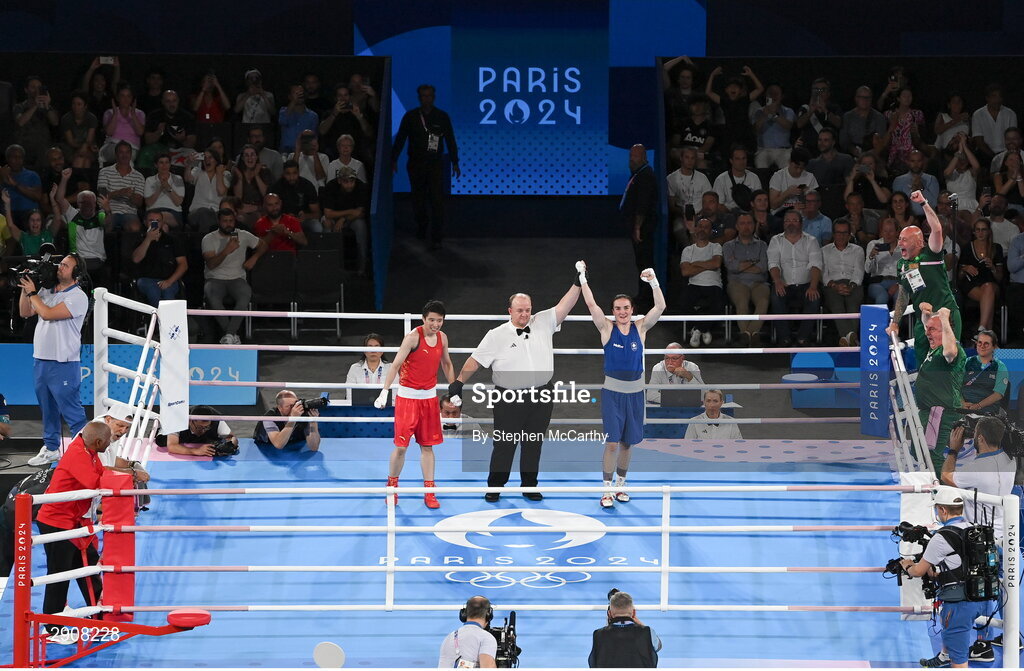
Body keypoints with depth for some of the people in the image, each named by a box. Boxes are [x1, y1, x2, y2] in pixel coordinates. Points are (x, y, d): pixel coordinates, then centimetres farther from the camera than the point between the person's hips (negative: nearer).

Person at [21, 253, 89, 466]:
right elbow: (25, 312, 16)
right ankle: (50, 449, 27)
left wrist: (32, 293, -8)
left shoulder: (78, 297, -12)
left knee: (72, 411, -5)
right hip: (41, 360, 8)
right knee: (48, 409, 17)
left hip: (63, 364, -8)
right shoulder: (47, 291, 12)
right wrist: (25, 289, 3)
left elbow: (48, 313, -20)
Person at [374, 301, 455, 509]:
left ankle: (429, 491, 11)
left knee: (427, 445, 7)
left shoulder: (442, 337, 4)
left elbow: (446, 364, 19)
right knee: (401, 445, -4)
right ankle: (392, 486, 15)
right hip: (408, 396, -5)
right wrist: (384, 392, -28)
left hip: (429, 396, 5)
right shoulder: (413, 337, -15)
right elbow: (396, 365, -19)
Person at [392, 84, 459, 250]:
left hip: (435, 164, -1)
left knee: (437, 201, -10)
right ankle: (421, 228, 33)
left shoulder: (442, 117, 2)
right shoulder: (410, 117, 2)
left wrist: (455, 163, 4)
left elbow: (450, 141, 6)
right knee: (418, 200, 9)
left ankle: (436, 239, -10)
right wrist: (393, 160, 2)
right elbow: (400, 139, 6)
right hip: (416, 165, 1)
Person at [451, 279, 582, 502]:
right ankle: (494, 488, 11)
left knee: (534, 445, 10)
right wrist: (459, 381, -5)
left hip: (540, 399, 3)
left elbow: (564, 307, 0)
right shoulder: (497, 335, -2)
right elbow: (476, 360, 0)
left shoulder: (543, 324, 5)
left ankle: (529, 487, 20)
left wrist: (577, 284, -11)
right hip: (509, 398, -3)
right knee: (504, 445, 1)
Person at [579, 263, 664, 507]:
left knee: (627, 442, 11)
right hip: (612, 390, -2)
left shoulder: (640, 328, 3)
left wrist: (653, 281, -16)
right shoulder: (607, 328, -2)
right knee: (612, 442, -7)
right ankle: (607, 490, -1)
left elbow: (660, 307, -7)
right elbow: (591, 304, -10)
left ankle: (620, 485, 27)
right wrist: (582, 277, -12)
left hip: (635, 391, 2)